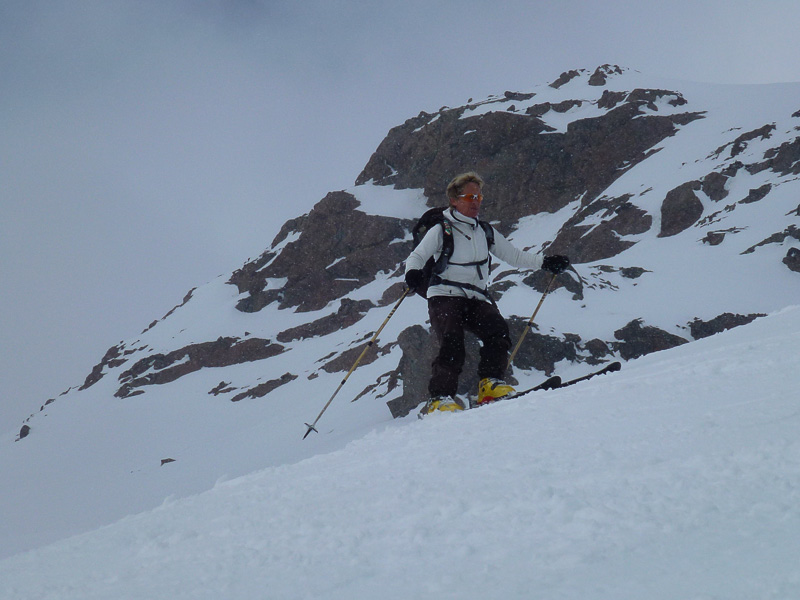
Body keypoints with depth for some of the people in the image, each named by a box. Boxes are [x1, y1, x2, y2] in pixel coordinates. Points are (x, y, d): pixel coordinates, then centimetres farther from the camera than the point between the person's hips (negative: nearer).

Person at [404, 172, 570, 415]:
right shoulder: (441, 230, 3)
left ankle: (490, 383, -16)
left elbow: (515, 256, 23)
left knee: (498, 331, -24)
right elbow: (416, 257, -4)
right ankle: (439, 398, -20)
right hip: (445, 297, -4)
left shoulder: (485, 232, 18)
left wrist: (545, 262, 10)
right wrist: (413, 273, -27)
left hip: (477, 299, 4)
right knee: (452, 344, -25)